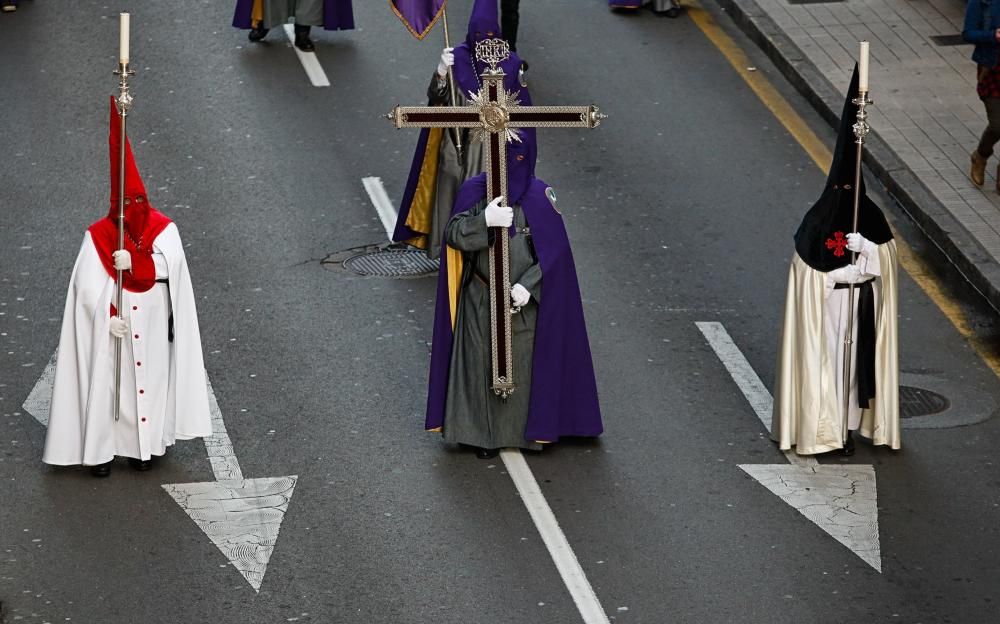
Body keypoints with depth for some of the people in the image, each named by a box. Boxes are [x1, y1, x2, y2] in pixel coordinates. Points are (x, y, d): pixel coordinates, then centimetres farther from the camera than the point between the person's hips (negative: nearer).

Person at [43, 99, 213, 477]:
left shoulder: (163, 230, -5)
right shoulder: (98, 235, -8)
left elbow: (169, 265, -22)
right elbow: (89, 283, -12)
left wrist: (133, 262, -33)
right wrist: (108, 316, -21)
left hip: (151, 326, 1)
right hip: (111, 325, -1)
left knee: (149, 380, 8)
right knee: (106, 384, 1)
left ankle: (144, 446, 19)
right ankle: (100, 449, 8)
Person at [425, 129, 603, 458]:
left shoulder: (540, 196, -7)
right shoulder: (474, 191, -3)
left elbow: (553, 249, -6)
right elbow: (453, 235, -10)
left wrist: (527, 286, -17)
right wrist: (484, 220, -27)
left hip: (524, 300, -1)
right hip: (480, 303, 1)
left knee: (523, 364, 6)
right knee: (482, 363, 5)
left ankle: (524, 429, 20)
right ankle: (484, 433, 17)